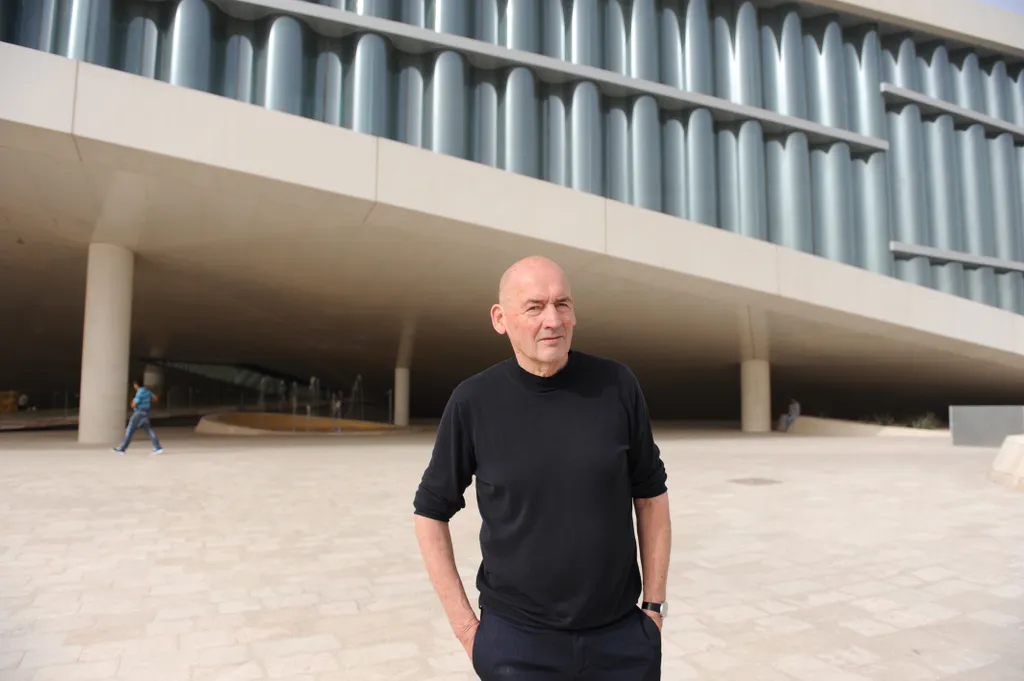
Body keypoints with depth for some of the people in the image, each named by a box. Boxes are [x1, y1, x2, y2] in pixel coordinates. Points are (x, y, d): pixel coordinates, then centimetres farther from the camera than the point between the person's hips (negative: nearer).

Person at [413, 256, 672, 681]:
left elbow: (650, 494, 2)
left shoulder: (617, 385, -8)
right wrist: (463, 623, -2)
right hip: (517, 640, -1)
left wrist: (655, 605, 3)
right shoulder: (473, 402, -11)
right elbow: (431, 511, -1)